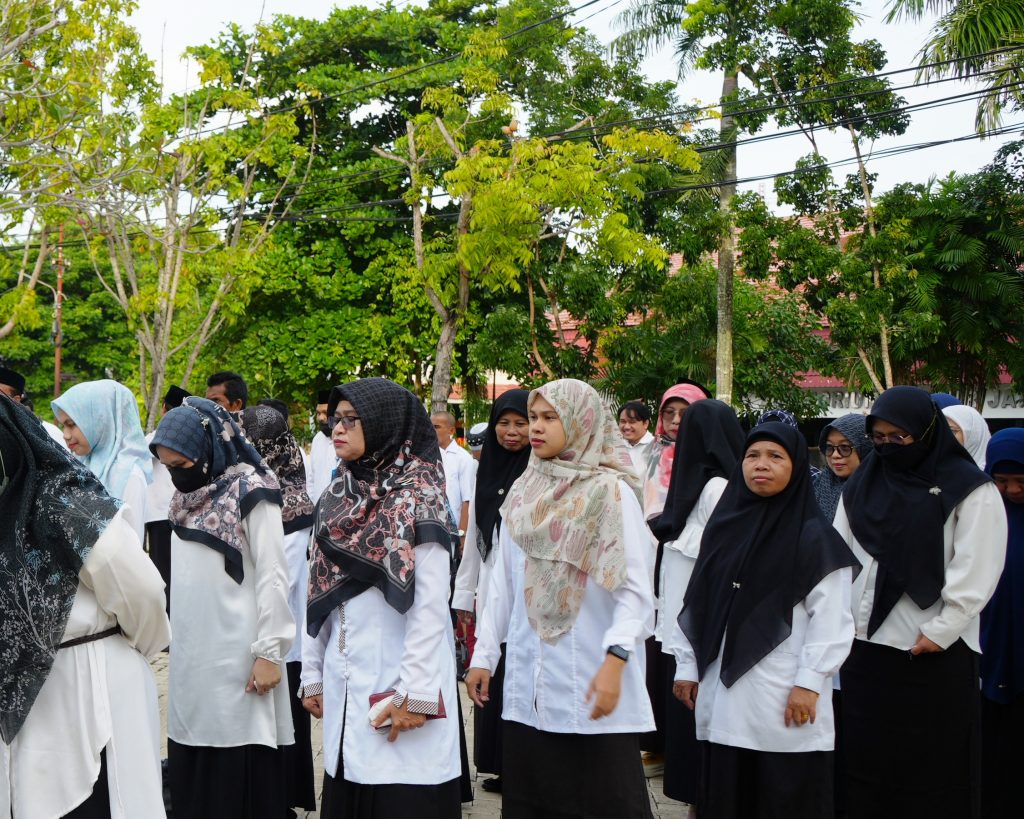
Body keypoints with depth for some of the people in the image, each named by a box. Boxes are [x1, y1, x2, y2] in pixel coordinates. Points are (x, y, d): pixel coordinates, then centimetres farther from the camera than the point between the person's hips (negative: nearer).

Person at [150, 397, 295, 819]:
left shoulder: (250, 492, -9)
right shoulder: (187, 497, 12)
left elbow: (273, 577, -11)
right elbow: (182, 576, 15)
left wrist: (269, 651, -14)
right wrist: (175, 638, 11)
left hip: (237, 654, -7)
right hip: (190, 654, 7)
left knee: (239, 774, -3)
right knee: (191, 771, 8)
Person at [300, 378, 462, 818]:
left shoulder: (416, 497, -8)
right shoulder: (336, 499, 12)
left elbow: (431, 604, -13)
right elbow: (318, 596, 15)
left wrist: (417, 692, -17)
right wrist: (312, 674, 12)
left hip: (398, 682, -6)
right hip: (345, 686, 6)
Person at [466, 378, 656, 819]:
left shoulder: (611, 492, -5)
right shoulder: (523, 493, 11)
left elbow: (636, 588, -10)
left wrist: (615, 659, -21)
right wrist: (484, 654, 13)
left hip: (592, 685, -5)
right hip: (527, 683, 5)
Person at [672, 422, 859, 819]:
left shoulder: (815, 537, -4)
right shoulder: (723, 526, 12)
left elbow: (830, 618, -9)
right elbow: (696, 603, 14)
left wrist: (809, 683, -15)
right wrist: (686, 666, 11)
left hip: (784, 699, -5)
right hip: (723, 695, 5)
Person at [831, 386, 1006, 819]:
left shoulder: (971, 490, -4)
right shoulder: (861, 486, 12)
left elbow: (975, 573, -9)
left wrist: (939, 632, -13)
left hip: (936, 655, -5)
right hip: (865, 648, 5)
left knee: (932, 770, 3)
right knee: (864, 766, 8)